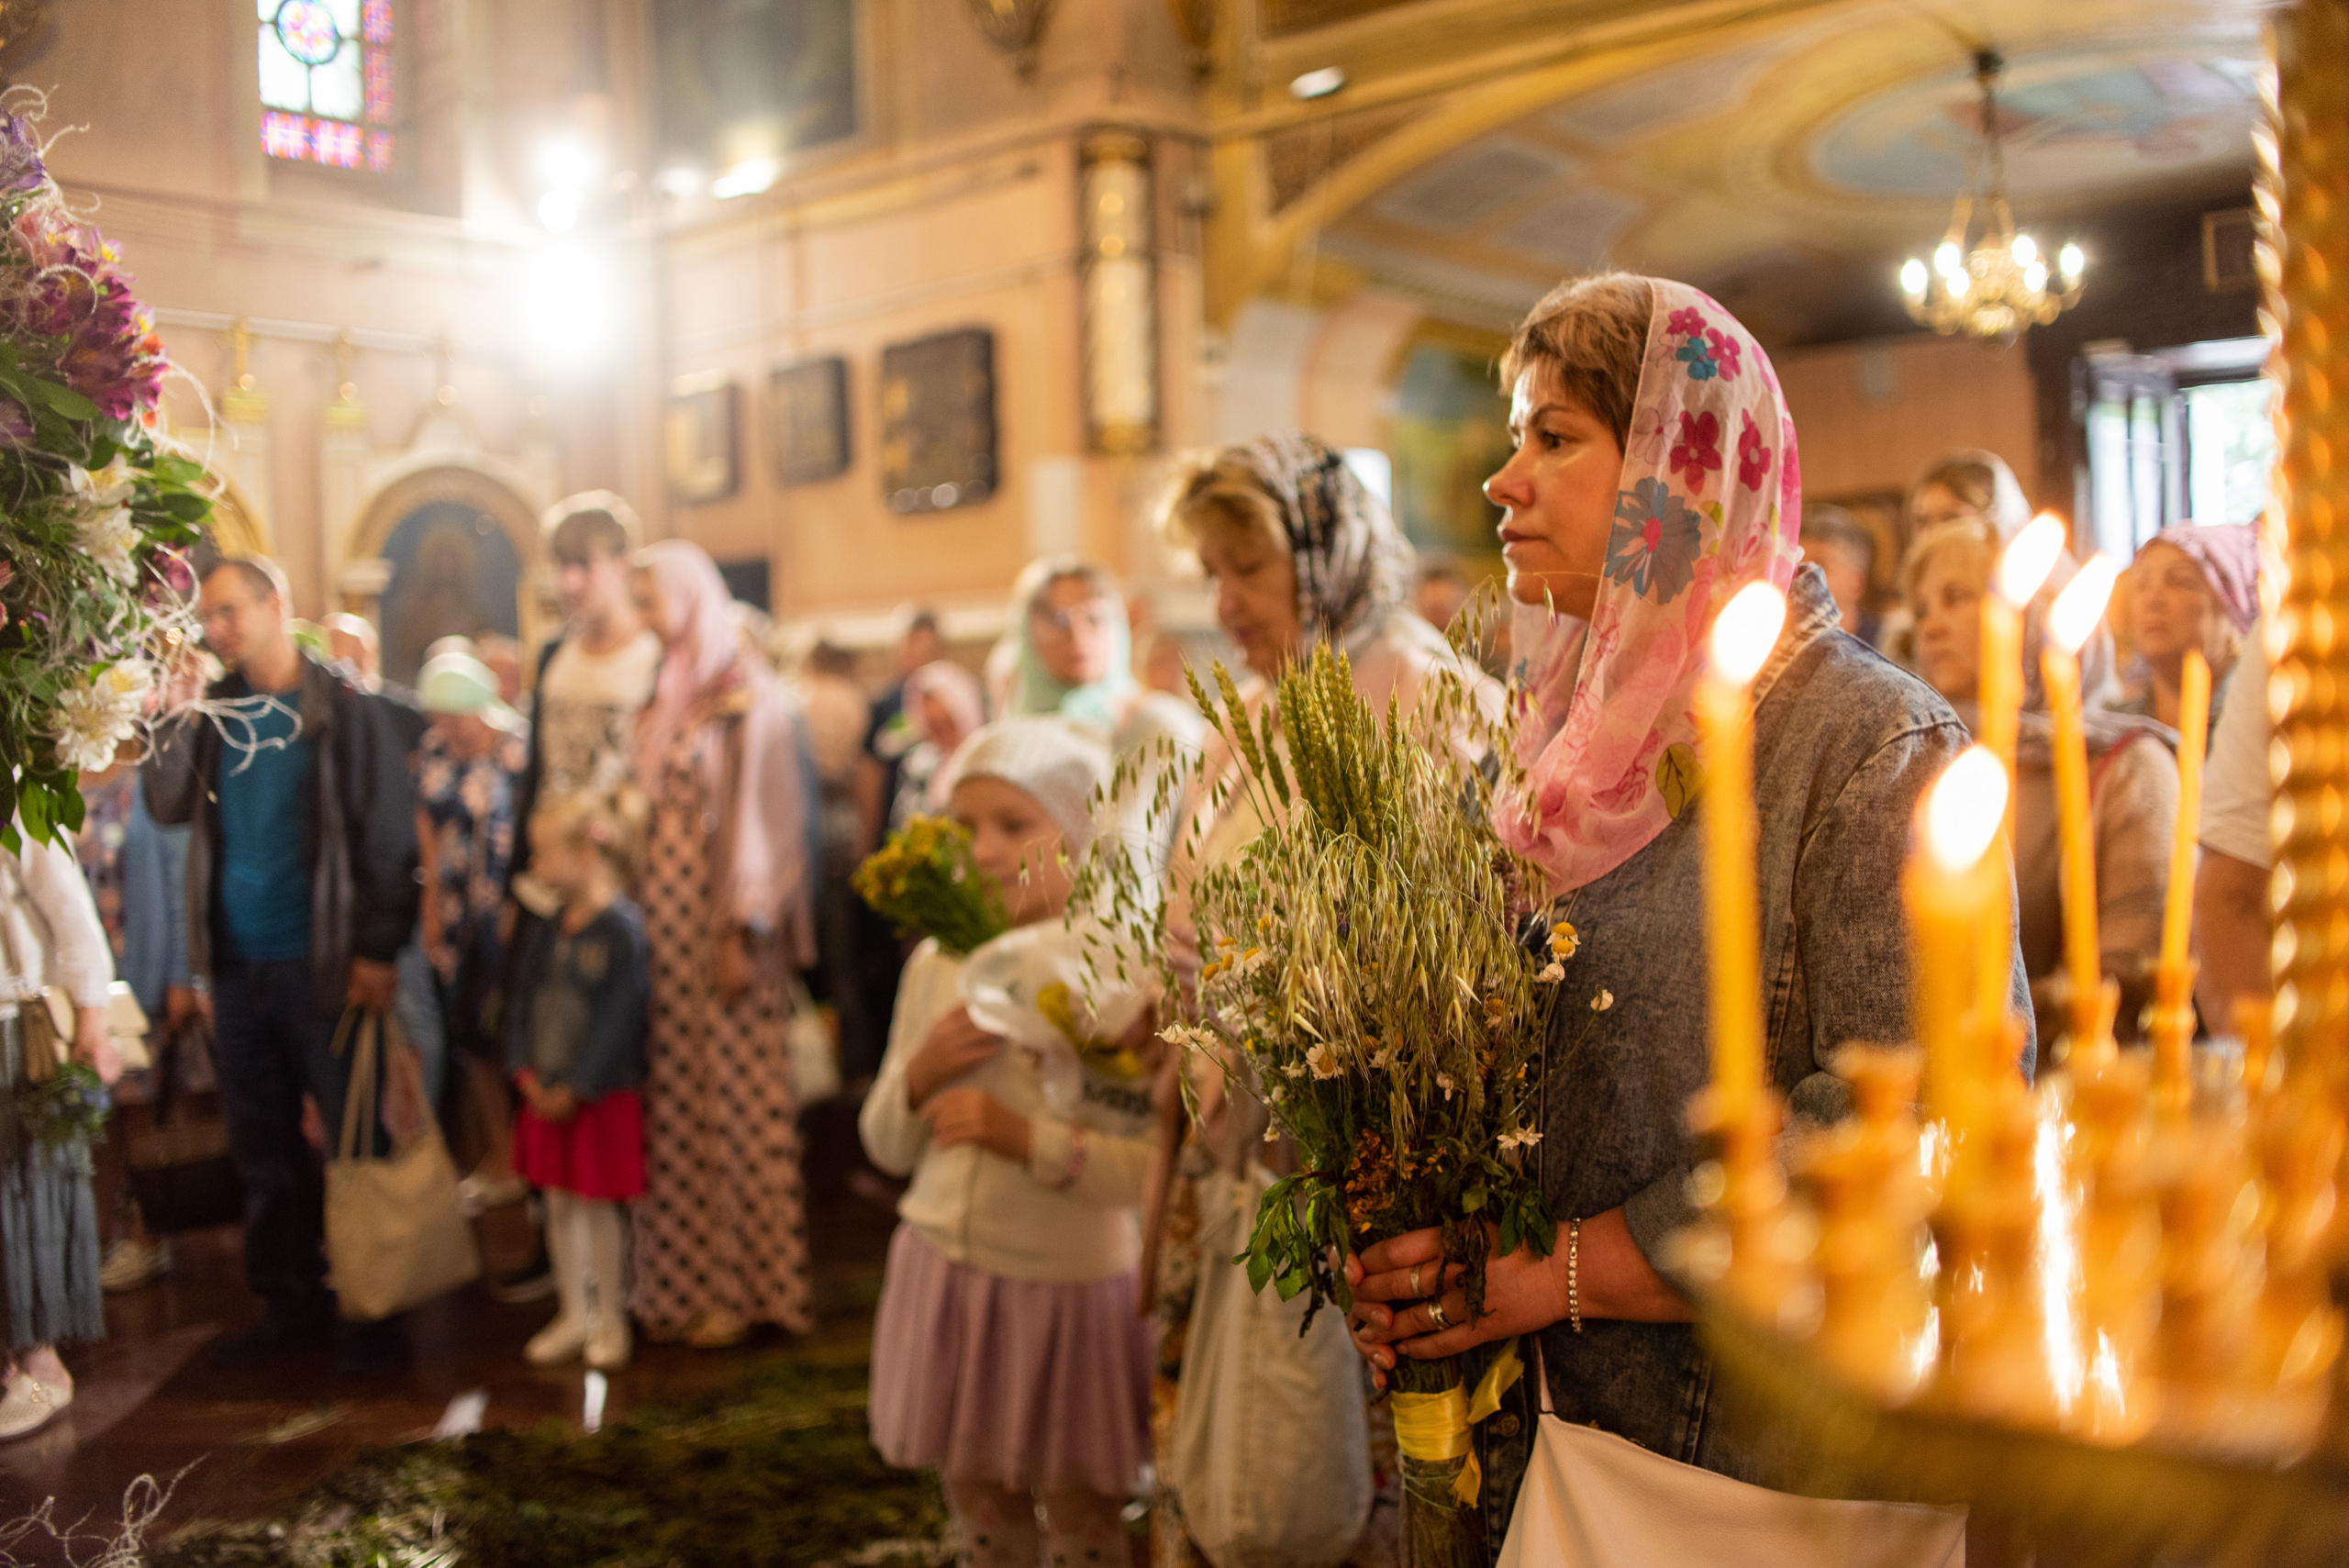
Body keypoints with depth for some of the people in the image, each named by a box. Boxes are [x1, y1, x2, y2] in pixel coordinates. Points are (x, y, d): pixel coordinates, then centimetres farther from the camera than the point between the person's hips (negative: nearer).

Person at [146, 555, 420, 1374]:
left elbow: (388, 836, -9)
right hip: (238, 966, 6)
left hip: (323, 964, -5)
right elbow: (167, 805, 1)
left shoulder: (343, 709, -6)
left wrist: (377, 949, -14)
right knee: (263, 1149, 13)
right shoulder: (212, 711, 10)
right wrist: (174, 711, -8)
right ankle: (291, 1300, 25)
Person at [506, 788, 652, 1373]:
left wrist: (574, 1090, -17)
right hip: (547, 1096, 7)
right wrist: (528, 1074, -4)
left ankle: (611, 1319, 17)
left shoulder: (621, 929, -17)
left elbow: (616, 1020, -19)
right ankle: (574, 1314, 26)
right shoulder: (549, 930, 7)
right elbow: (522, 1002, 8)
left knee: (598, 1206, 2)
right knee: (558, 1203, 13)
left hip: (599, 1099, -7)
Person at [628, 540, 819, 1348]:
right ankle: (680, 1277, 17)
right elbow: (644, 809, 14)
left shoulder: (752, 700, -7)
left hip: (723, 919, -6)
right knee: (671, 1099, 8)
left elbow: (766, 819, -12)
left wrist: (745, 933, -16)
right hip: (660, 918, 6)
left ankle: (743, 1285, 8)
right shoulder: (663, 699, 13)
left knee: (733, 1100, -1)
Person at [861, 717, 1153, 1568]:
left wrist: (1025, 1137, -26)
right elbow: (888, 1146, 8)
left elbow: (1157, 1165, -22)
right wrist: (920, 1071, -11)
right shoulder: (938, 963, 1)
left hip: (1068, 1279, -4)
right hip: (946, 1269, 5)